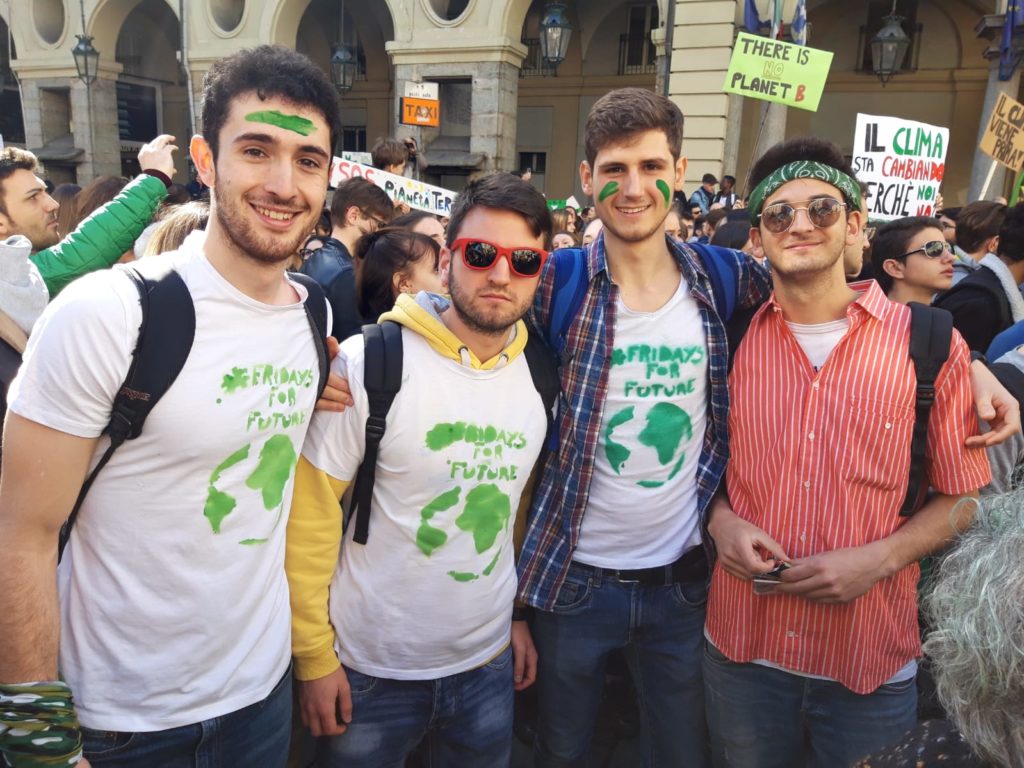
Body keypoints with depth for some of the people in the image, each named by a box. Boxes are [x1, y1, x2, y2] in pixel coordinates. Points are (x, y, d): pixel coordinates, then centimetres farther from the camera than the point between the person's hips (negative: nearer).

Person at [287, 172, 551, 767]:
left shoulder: (536, 377, -3)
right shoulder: (369, 364, -17)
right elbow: (310, 513, -12)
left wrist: (521, 613, 13)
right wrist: (313, 656, -9)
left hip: (489, 664, 4)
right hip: (372, 673, -3)